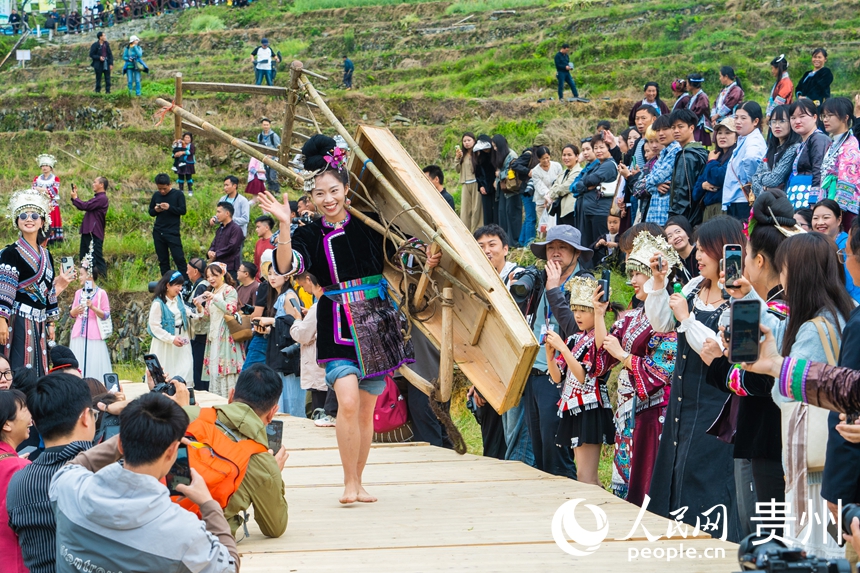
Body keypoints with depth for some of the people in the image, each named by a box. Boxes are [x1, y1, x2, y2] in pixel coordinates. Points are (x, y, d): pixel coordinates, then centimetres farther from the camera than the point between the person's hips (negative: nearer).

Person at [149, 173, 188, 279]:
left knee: (179, 258, -9)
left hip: (173, 232, -4)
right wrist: (155, 210, -7)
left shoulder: (178, 194, -2)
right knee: (163, 260, 7)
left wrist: (169, 207, -20)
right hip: (158, 232, 4)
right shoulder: (156, 195, 10)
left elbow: (183, 210, -7)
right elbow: (150, 212, 16)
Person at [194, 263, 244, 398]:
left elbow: (231, 308, -17)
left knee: (226, 369, -13)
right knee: (214, 371, 3)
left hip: (226, 335, -8)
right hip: (214, 335, 8)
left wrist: (214, 298, -20)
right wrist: (200, 307, 3)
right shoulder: (211, 292, 21)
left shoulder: (229, 290, -2)